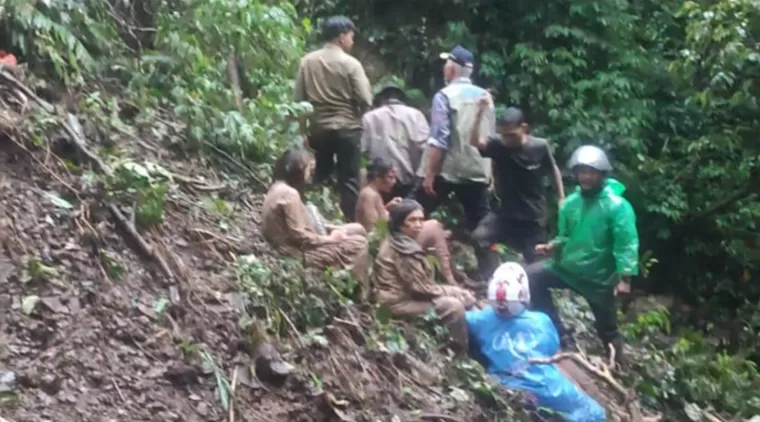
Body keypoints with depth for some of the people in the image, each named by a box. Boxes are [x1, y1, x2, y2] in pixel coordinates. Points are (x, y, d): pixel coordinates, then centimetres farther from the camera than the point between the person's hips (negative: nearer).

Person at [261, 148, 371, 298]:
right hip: (299, 251, -10)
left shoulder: (280, 188, 10)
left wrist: (332, 228, 7)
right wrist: (330, 239, -12)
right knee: (359, 244, -7)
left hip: (297, 244, 10)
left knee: (358, 229, 12)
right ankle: (361, 294, 6)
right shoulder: (289, 194, -22)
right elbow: (299, 236, -24)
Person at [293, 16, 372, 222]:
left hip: (318, 129, 4)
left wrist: (304, 130, 8)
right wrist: (355, 114, 8)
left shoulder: (307, 61, 1)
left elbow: (299, 99, 1)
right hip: (347, 128, -4)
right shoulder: (351, 63, -9)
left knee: (319, 178, 15)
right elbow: (365, 99, -13)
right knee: (349, 180, 2)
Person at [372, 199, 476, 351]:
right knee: (453, 306, -24)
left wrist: (452, 290, 1)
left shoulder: (405, 243, 11)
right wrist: (449, 292, -9)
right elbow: (419, 287, -22)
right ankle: (462, 353, -10)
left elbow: (422, 282, 12)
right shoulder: (401, 249, -20)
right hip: (399, 302, -11)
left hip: (408, 294, 11)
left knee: (466, 297, 6)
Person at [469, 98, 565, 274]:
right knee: (478, 238, -21)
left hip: (533, 216, -1)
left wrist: (561, 199, 7)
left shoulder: (540, 147, -13)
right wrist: (480, 113, -44)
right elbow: (475, 141, -33)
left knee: (534, 263, 8)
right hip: (505, 212, 1)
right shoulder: (498, 144, -13)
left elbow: (553, 171, 5)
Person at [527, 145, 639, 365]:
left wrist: (624, 277, -30)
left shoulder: (617, 206, -16)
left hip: (599, 278, -5)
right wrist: (552, 246, -10)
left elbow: (626, 244, -21)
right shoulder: (570, 203, 2)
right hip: (568, 267, 5)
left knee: (607, 328, 7)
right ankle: (558, 334, -8)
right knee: (532, 276, -12)